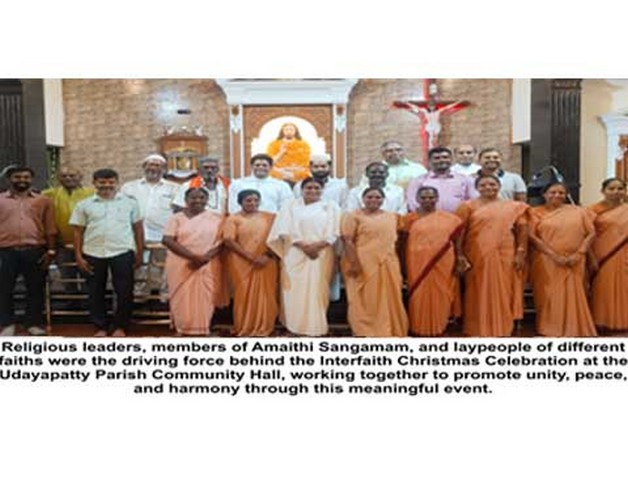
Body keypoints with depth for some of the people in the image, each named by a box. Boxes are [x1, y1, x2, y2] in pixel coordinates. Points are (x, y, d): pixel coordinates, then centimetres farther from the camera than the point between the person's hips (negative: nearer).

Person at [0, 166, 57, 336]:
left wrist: (50, 250, -1)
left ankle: (34, 323, 18)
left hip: (35, 251, 0)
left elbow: (50, 228, 5)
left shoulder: (43, 201, 7)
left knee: (35, 289, 7)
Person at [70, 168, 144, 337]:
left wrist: (140, 253, 3)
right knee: (96, 293, 8)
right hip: (93, 254, 1)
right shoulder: (84, 205, 7)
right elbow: (78, 232, 7)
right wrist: (78, 256, 0)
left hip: (122, 253, -1)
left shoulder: (130, 203, 6)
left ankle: (120, 326, 16)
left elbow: (138, 229, 8)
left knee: (125, 292, 2)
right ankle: (101, 327, 20)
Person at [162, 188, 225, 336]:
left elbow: (222, 241, 0)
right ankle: (184, 330, 10)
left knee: (204, 300, 0)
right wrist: (193, 256, -17)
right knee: (183, 300, -1)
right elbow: (167, 240, -8)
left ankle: (201, 331, 11)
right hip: (181, 266, 0)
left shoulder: (216, 218, 6)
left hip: (208, 267, 1)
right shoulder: (177, 218, 3)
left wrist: (205, 257, -16)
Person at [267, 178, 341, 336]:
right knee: (295, 290, -2)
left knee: (317, 289, -2)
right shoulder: (291, 205, 9)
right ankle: (294, 326, 6)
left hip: (321, 255, 0)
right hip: (295, 254, 0)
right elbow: (286, 230, -2)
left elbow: (333, 232, 1)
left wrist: (317, 246, -15)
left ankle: (316, 327, 6)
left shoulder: (330, 207, 11)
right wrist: (303, 246, -14)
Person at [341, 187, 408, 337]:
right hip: (364, 265, -4)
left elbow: (396, 240, 17)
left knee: (389, 300, 7)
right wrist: (354, 263, -17)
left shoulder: (392, 217, 14)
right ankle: (364, 333, 9)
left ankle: (389, 331, 19)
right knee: (365, 300, 0)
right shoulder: (354, 216, -1)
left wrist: (398, 265, 12)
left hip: (388, 265, 5)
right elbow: (347, 241, -8)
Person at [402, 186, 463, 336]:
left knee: (440, 296, 7)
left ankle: (439, 328, 20)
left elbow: (457, 241, 9)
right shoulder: (410, 218, 2)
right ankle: (420, 328, 14)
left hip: (443, 265, 2)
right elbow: (403, 243, 3)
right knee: (419, 297, 2)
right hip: (418, 265, -1)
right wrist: (403, 266, -2)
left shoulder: (450, 218, 7)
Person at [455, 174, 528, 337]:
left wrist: (520, 253, -4)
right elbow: (459, 233, -1)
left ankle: (502, 329, 16)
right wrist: (460, 256, -9)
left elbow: (522, 230, 6)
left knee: (503, 294, 5)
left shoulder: (514, 207, 11)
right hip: (478, 257, -1)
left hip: (505, 257, 2)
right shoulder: (469, 206, 5)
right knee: (479, 295, 2)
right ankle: (478, 331, 10)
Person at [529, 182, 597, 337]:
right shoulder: (536, 212, 4)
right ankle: (549, 330, 6)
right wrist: (554, 255, -14)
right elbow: (532, 236, -6)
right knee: (549, 296, -2)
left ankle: (574, 330, 11)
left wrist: (578, 254, -9)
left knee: (573, 296, 1)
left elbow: (591, 233, 5)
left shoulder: (579, 211, 9)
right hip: (546, 262, -1)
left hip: (573, 263, 1)